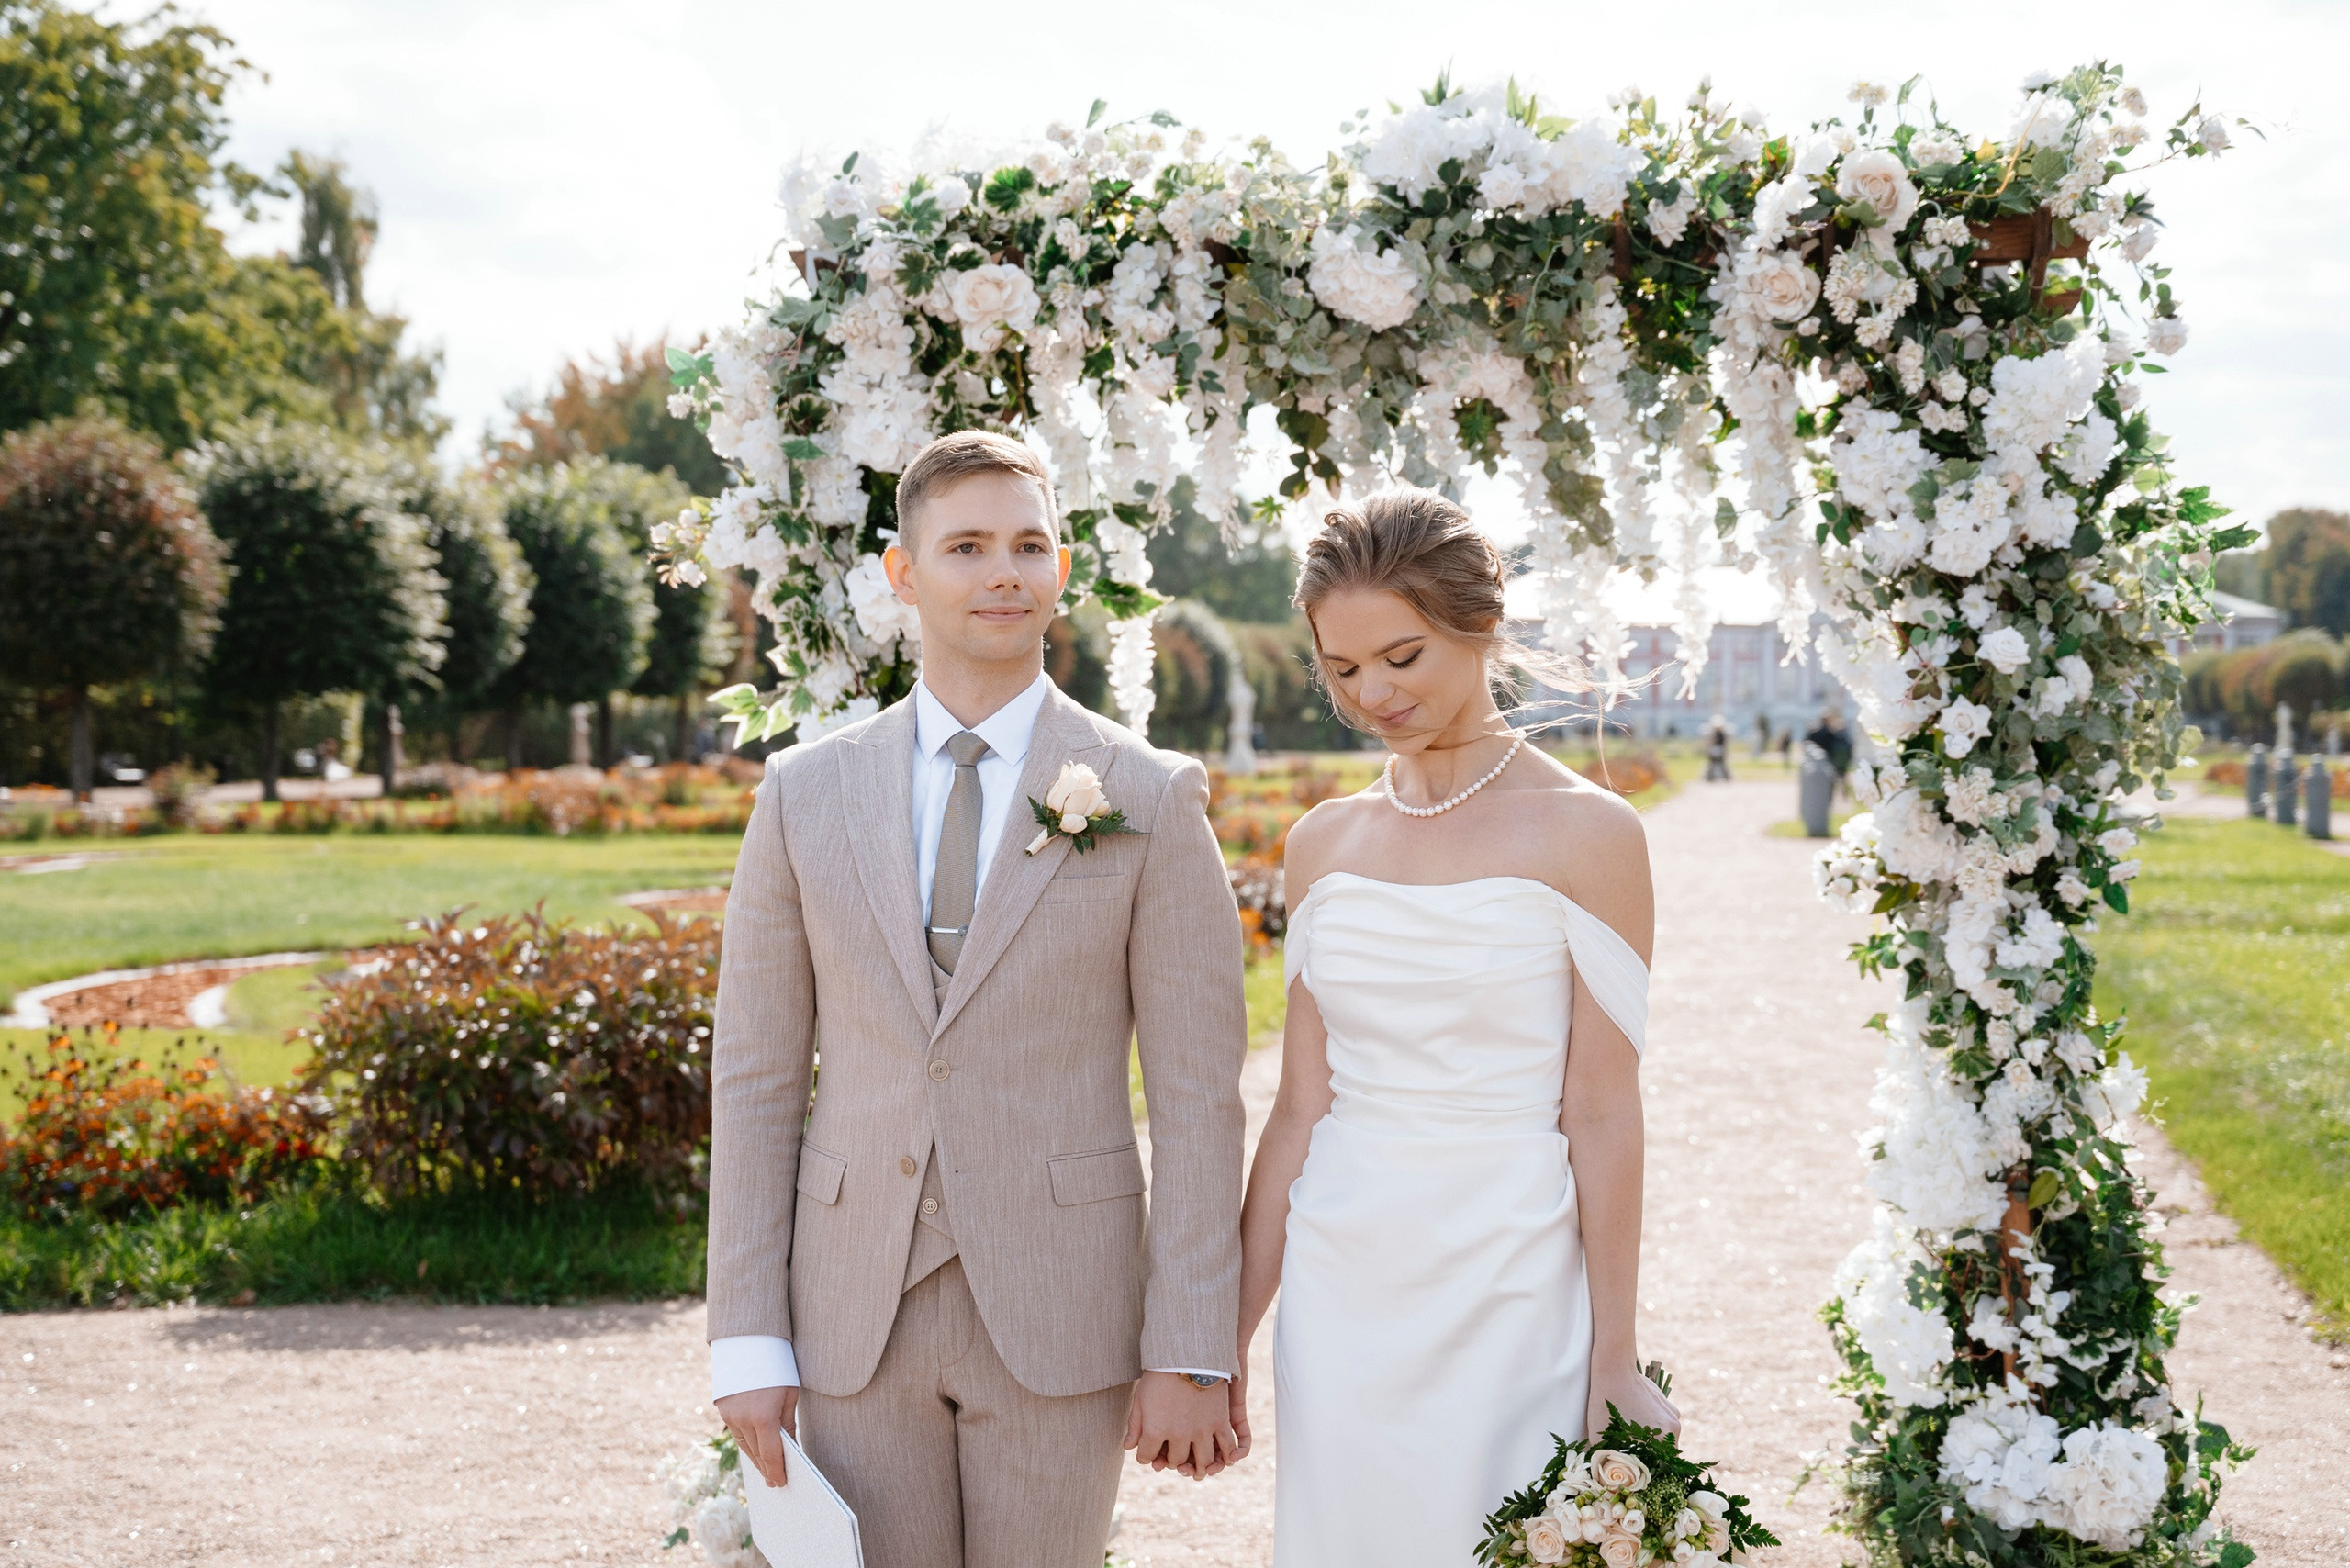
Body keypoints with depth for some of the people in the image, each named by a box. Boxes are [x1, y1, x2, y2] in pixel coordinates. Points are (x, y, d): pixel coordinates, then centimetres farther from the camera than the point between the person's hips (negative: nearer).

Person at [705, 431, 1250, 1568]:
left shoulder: (1153, 800, -3)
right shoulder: (804, 794, 3)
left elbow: (1197, 1096, -4)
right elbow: (755, 1077, 4)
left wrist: (1191, 1356, -8)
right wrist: (746, 1342, -1)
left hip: (1057, 1305, -2)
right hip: (855, 1305, 2)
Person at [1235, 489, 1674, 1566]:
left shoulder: (1585, 833, -7)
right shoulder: (1324, 843, 7)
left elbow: (1600, 1113, -7)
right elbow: (1300, 1108, 7)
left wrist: (1614, 1357, -8)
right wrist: (1226, 1341, 5)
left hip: (1504, 1297, -4)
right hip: (1338, 1290, 4)